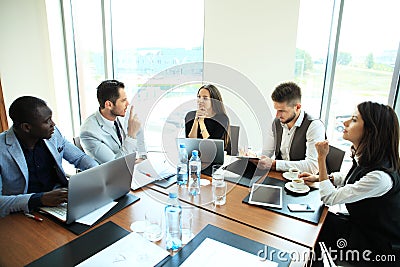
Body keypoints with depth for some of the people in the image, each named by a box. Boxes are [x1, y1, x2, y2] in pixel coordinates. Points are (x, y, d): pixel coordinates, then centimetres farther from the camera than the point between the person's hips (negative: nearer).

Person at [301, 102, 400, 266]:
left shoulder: (380, 176, -35)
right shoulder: (365, 160, -7)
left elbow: (329, 198, -27)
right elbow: (347, 179, 16)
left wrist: (322, 158, -28)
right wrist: (318, 177, 0)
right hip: (360, 222, 7)